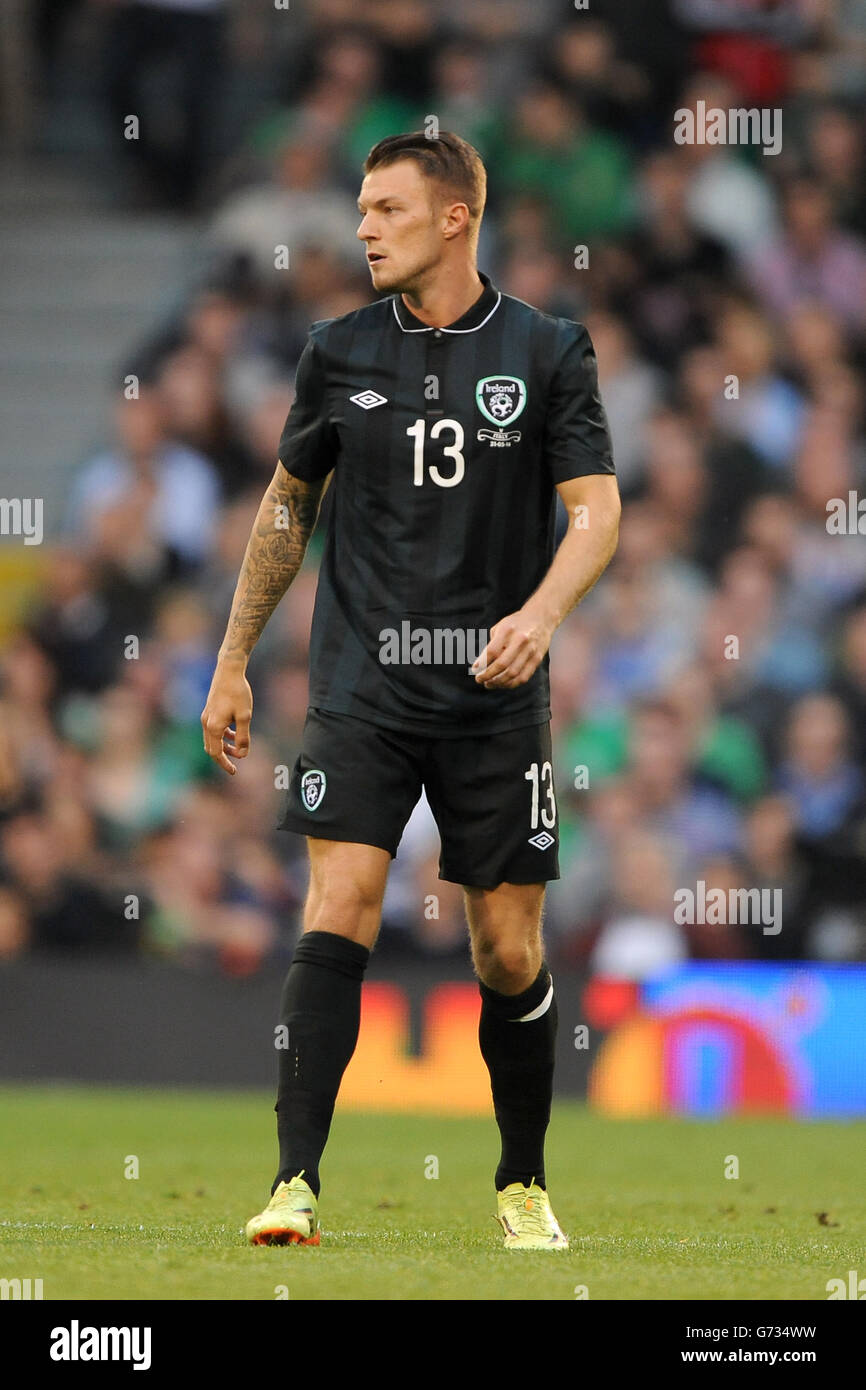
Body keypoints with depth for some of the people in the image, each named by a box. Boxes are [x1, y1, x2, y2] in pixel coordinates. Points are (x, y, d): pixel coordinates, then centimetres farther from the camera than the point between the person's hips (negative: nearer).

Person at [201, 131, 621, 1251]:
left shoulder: (549, 351, 1)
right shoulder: (340, 352, 7)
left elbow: (596, 509, -4)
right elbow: (288, 500, 19)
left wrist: (541, 613, -24)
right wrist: (233, 661, 19)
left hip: (495, 694, -1)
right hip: (360, 686, 1)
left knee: (509, 955, 3)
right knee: (337, 917, -15)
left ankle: (524, 1186, 22)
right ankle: (296, 1184, -18)